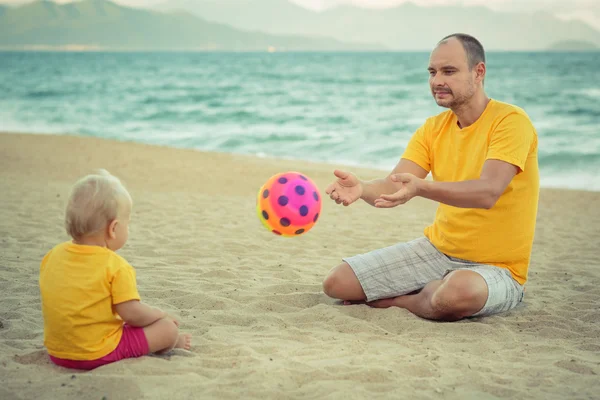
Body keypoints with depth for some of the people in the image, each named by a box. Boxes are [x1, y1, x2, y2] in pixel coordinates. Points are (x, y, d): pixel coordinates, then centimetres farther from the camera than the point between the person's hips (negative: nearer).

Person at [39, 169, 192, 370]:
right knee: (168, 328, 5)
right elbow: (132, 313, -19)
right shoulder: (115, 266, -20)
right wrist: (161, 315, 0)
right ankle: (173, 343, 35)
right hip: (99, 353, -8)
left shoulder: (52, 256, 0)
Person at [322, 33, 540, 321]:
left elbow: (488, 192, -32)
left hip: (495, 266, -5)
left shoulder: (510, 121, -16)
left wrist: (421, 187, -48)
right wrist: (361, 188, -32)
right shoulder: (433, 129, 4)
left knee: (456, 294, -42)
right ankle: (434, 290, 10)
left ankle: (395, 300, -7)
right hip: (437, 249, 6)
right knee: (336, 283, -3)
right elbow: (394, 187, -8)